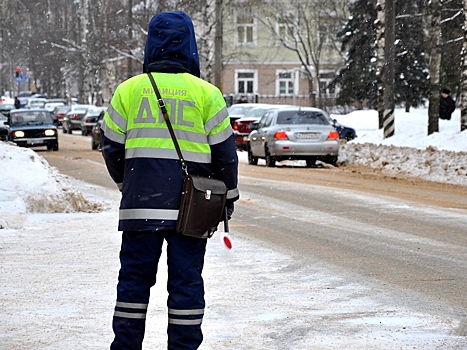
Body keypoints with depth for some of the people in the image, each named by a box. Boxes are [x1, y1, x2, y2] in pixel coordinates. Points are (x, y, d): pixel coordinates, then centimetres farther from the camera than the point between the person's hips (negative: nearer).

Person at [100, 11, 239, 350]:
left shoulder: (128, 90, 3)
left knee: (134, 275, 8)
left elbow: (112, 146, 8)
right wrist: (229, 195, 17)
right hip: (190, 205, -1)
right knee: (186, 280, 5)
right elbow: (224, 151, 3)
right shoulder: (206, 93, 0)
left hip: (140, 204, 1)